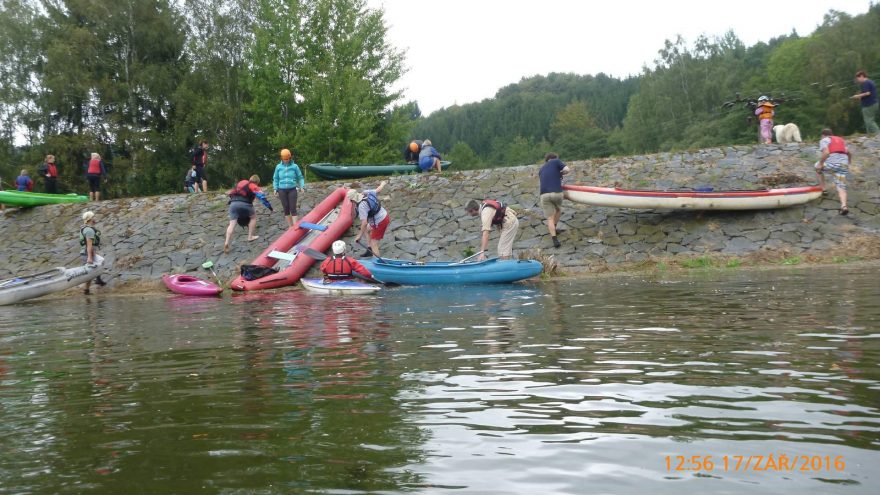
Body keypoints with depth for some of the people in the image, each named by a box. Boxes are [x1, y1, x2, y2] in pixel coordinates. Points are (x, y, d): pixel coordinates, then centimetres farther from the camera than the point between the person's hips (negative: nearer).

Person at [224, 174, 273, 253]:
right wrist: (270, 208, 9)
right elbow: (262, 197, 5)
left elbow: (232, 193, 39)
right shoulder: (254, 186, 16)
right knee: (253, 217, 23)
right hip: (244, 203, -4)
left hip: (233, 203, 4)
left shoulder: (240, 183, 33)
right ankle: (250, 236, 23)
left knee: (232, 224, -1)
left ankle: (226, 243, -17)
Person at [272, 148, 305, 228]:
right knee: (286, 209, 7)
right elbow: (275, 179, 11)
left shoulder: (294, 166, -1)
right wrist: (275, 189, 5)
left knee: (293, 208, -7)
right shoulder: (278, 167, 3)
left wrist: (302, 186, -7)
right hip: (282, 190, 2)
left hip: (292, 189, -2)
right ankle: (290, 226, 16)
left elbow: (300, 177, 5)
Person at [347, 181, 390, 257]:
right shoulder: (366, 193, -7)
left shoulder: (361, 206, -28)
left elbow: (364, 223, -30)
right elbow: (378, 189, 11)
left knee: (374, 245, -6)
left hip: (380, 223, -10)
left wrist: (359, 236, -20)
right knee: (367, 229, 33)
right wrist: (383, 183, 35)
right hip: (385, 216, 10)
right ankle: (370, 250, 41)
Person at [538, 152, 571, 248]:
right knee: (558, 209, 29)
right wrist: (560, 173, 18)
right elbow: (567, 169, -1)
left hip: (544, 194, 3)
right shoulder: (556, 162, 11)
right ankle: (554, 229, 32)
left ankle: (554, 239, -9)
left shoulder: (541, 169, 25)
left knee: (550, 218, 4)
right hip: (557, 193, -3)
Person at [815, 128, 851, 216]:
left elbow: (826, 152, -10)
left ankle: (823, 189, 28)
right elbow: (848, 153, 20)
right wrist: (847, 164, 32)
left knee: (817, 167, 28)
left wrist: (820, 163, -3)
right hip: (844, 164, 5)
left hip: (832, 162, -5)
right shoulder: (841, 140, 28)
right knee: (841, 187, 3)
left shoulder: (824, 140, 9)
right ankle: (844, 206, -20)